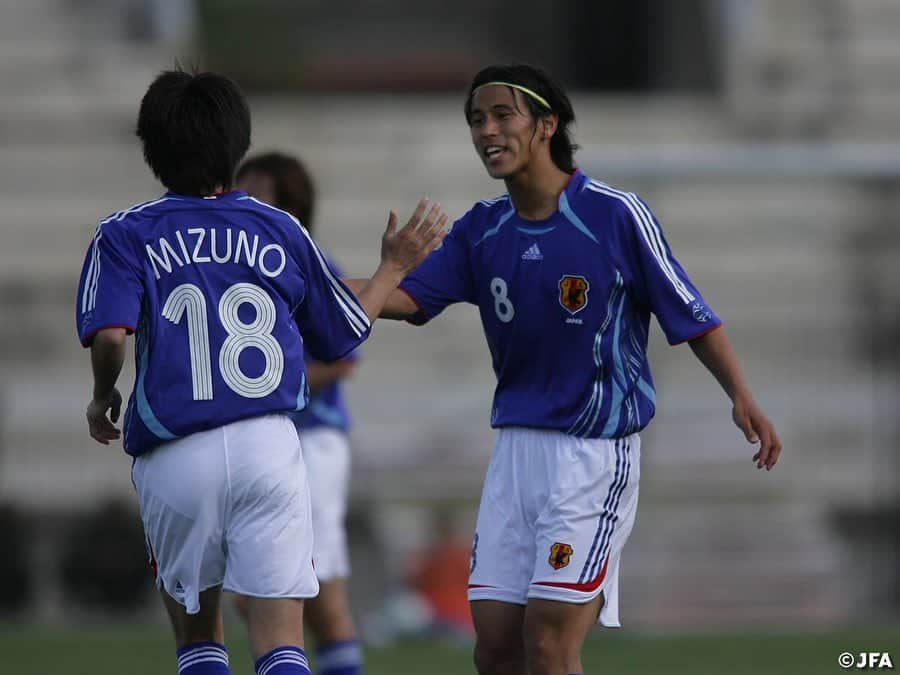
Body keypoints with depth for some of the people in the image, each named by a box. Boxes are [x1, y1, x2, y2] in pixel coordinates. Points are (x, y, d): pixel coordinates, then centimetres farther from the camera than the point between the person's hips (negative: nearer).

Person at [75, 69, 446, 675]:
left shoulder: (124, 236, 2)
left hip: (174, 459, 0)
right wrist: (396, 267, 32)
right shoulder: (281, 231, 8)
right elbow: (344, 334, 17)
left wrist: (103, 397, 6)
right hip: (270, 444, 0)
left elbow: (110, 334, -14)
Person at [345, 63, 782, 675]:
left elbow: (691, 316, -5)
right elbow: (408, 300, 1)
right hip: (516, 447, 6)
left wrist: (742, 397, -16)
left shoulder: (617, 214, -8)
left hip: (596, 451, -6)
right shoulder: (481, 231, 8)